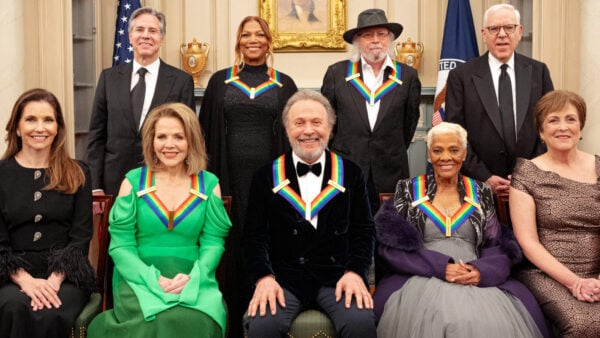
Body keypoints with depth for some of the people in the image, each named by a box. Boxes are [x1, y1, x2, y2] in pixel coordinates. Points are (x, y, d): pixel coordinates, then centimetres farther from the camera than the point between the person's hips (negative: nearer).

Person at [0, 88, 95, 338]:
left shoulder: (77, 174, 8)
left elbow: (81, 236, 2)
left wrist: (55, 279, -14)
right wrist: (26, 280, -15)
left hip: (66, 275, 0)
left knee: (50, 316, -31)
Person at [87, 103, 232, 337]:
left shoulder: (209, 184, 8)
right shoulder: (133, 181, 5)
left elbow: (213, 242, 3)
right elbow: (120, 244, 0)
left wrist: (192, 278, -15)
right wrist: (153, 279, -15)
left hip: (193, 282, 1)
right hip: (140, 279, -1)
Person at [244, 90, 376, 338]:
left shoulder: (350, 174, 8)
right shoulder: (266, 177, 7)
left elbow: (363, 230, 8)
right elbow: (255, 234, 4)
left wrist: (355, 272, -9)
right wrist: (264, 277, -12)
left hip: (337, 276, 1)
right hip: (283, 278, 0)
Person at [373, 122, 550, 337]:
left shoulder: (481, 193, 16)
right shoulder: (407, 190, 10)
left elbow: (498, 245, 11)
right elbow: (392, 244, 0)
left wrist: (482, 270, -12)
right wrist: (440, 267, -13)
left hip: (476, 280, 2)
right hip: (422, 280, -2)